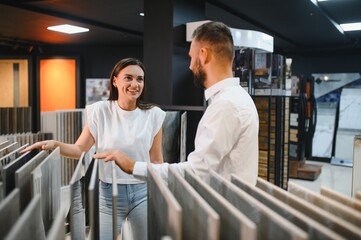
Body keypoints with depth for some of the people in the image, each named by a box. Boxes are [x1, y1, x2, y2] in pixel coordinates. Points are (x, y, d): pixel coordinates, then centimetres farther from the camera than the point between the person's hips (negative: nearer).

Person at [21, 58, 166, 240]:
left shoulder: (153, 115, -4)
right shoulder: (100, 111, -6)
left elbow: (156, 161, 2)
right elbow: (80, 149, -1)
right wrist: (55, 144, -19)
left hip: (143, 192, 1)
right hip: (109, 193, -1)